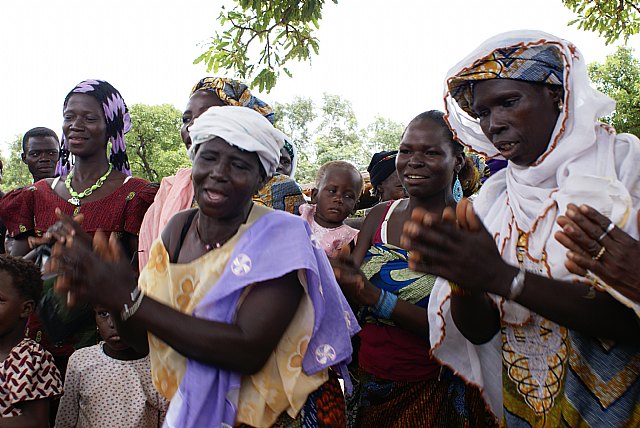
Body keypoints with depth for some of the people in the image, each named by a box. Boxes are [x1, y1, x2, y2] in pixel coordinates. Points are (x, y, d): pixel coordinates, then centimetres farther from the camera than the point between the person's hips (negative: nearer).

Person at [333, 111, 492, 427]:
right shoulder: (379, 215, 0)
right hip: (371, 383, 5)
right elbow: (348, 301, -2)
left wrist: (376, 297, -29)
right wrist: (341, 277, -24)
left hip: (435, 390, -4)